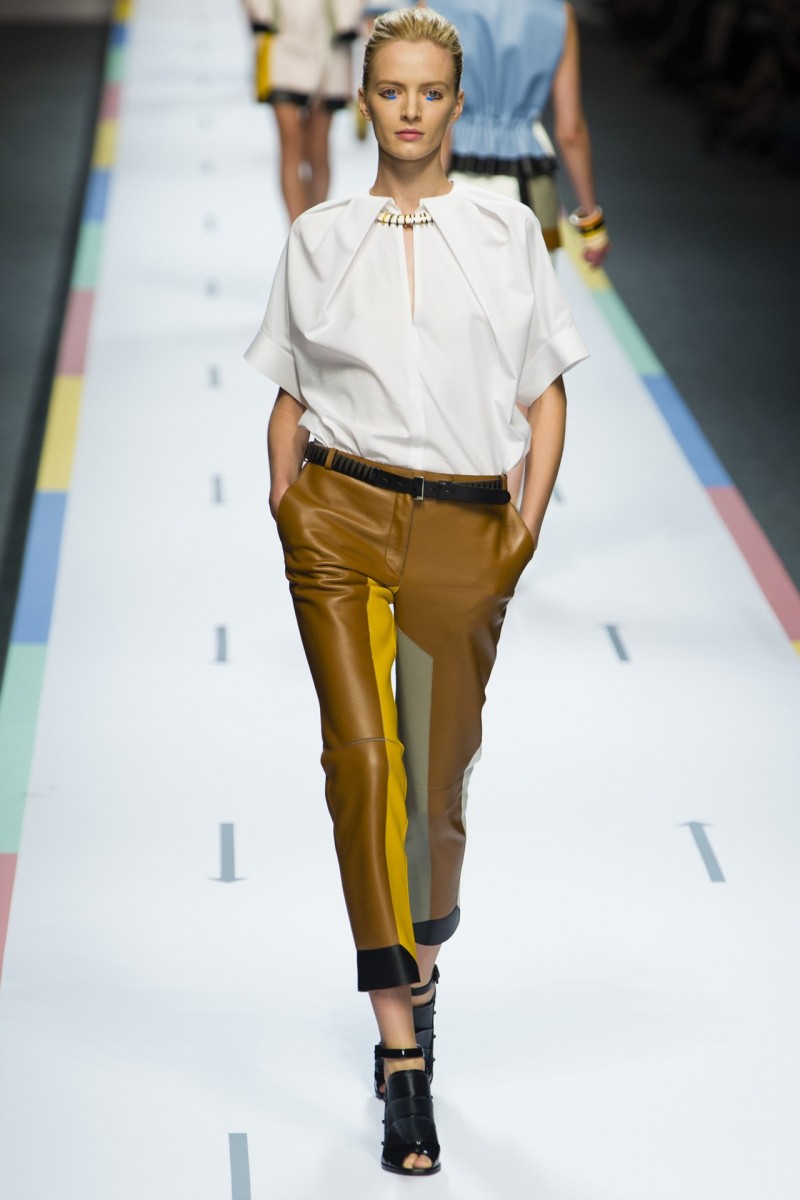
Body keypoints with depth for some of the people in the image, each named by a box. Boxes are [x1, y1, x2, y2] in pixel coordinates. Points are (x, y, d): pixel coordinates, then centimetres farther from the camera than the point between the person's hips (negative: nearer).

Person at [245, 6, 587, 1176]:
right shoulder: (319, 239, 10)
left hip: (463, 530, 0)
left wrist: (529, 521, -2)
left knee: (437, 775, 5)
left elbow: (546, 393, 9)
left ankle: (425, 953, 37)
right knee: (362, 752, -13)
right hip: (341, 517, 0)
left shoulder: (506, 231, 7)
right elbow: (292, 398, 15)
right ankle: (402, 1044, -8)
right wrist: (284, 506, 2)